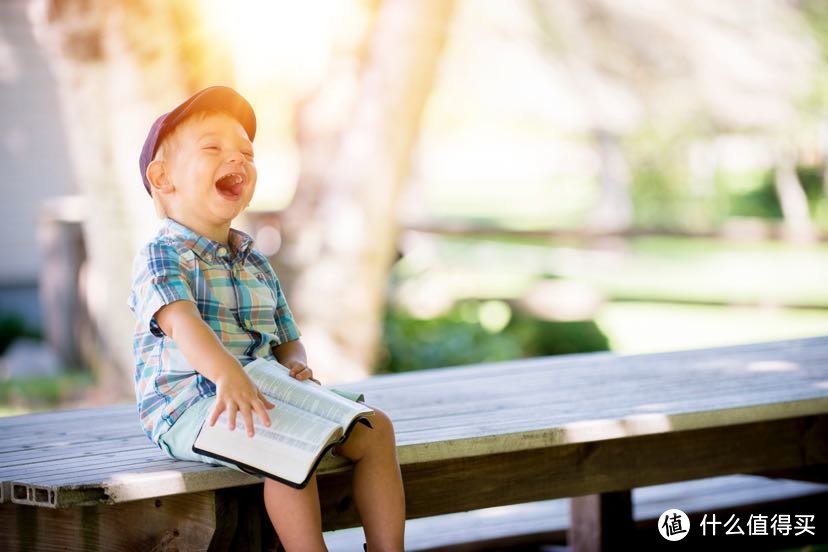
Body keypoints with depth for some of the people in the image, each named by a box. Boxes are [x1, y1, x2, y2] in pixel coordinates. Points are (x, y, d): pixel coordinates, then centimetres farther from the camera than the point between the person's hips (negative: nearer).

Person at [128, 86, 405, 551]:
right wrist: (227, 374, -47)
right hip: (188, 406, -8)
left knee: (374, 427, -2)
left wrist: (297, 366, -6)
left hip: (266, 396, 8)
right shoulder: (161, 256, -8)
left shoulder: (255, 263, 18)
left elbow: (287, 340, 21)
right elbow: (180, 321, -28)